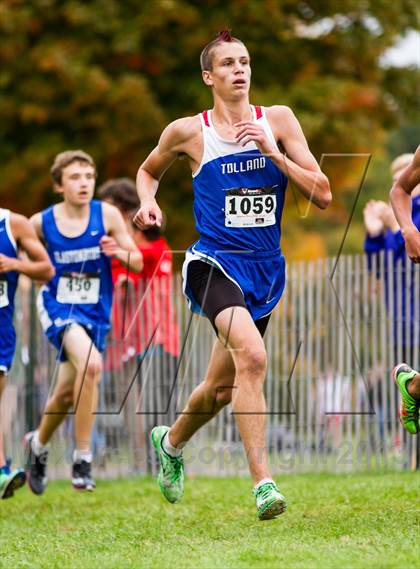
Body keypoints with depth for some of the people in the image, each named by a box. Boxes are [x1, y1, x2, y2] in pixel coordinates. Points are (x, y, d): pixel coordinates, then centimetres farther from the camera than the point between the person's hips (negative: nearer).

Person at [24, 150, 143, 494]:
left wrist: (121, 253, -21)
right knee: (91, 363, -29)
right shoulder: (41, 223, -6)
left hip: (95, 313, 3)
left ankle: (38, 445, 39)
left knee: (67, 393, 10)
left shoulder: (107, 215, -6)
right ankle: (82, 459, -19)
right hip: (58, 308, -3)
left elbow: (138, 263, -3)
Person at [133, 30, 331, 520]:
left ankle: (171, 442, 48)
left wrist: (273, 152, -13)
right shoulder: (188, 131, -2)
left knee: (222, 388, 16)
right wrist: (148, 203, -1)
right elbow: (148, 171, 19)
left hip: (264, 269, 4)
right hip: (214, 262, -4)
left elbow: (322, 195, -3)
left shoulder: (277, 120, 2)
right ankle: (263, 483, -31)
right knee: (252, 356, -31)